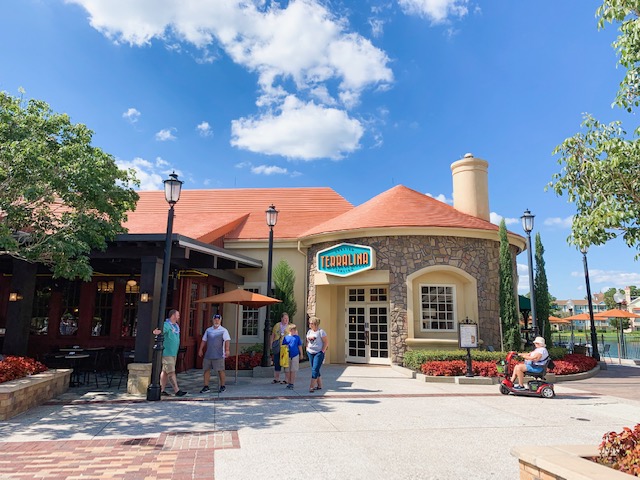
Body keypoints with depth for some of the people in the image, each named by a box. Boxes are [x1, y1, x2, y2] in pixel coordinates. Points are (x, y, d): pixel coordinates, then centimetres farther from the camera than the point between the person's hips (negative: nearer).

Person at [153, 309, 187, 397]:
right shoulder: (166, 325, -13)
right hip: (167, 353, -9)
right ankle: (177, 390, -7)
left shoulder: (176, 326, 14)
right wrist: (157, 331, -55)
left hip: (173, 353, 9)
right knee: (171, 372, -7)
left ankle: (161, 390, 17)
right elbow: (161, 330, -34)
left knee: (165, 372, 12)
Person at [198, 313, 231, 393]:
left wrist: (227, 350, -25)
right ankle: (206, 387, 15)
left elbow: (227, 340, -12)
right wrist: (201, 349, 11)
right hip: (208, 354, 5)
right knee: (206, 370, 6)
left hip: (219, 355, -4)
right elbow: (204, 340, 18)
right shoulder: (208, 330, 13)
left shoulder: (223, 330, -2)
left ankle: (222, 386, 12)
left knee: (220, 370, 0)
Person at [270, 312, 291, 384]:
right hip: (277, 347, 3)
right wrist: (271, 344, 7)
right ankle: (276, 378, 19)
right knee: (276, 362, 8)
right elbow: (273, 335, 14)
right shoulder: (277, 325, 10)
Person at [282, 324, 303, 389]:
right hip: (287, 356, 0)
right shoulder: (286, 337, 2)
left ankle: (291, 384, 11)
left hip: (295, 355, 0)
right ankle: (288, 383, 18)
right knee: (287, 371, 6)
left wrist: (301, 354, 14)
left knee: (293, 371, 3)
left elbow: (300, 346, 10)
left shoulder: (297, 337, 4)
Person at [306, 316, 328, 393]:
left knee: (315, 369, -12)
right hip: (310, 353, 7)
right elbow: (307, 342, 23)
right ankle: (319, 385, 21)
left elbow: (326, 342, -8)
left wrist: (322, 351, -12)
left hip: (318, 353, -7)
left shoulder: (321, 331, -9)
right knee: (315, 370, 10)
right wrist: (307, 349, 11)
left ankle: (311, 386, -12)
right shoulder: (309, 331, 11)